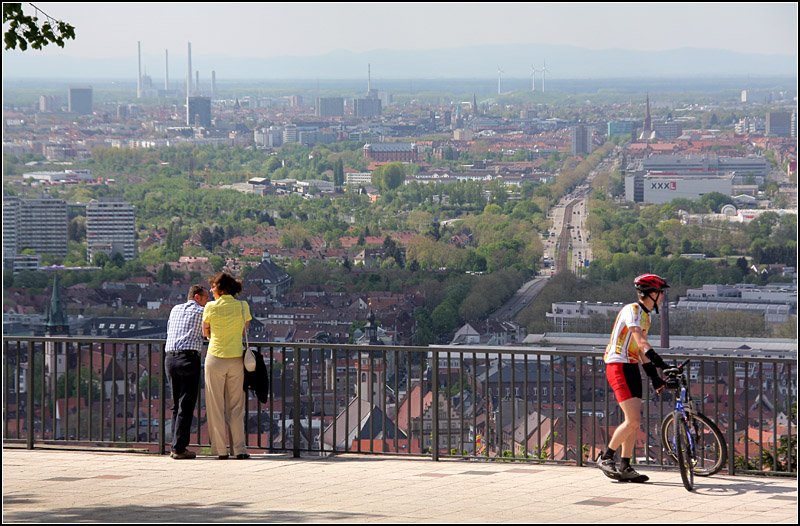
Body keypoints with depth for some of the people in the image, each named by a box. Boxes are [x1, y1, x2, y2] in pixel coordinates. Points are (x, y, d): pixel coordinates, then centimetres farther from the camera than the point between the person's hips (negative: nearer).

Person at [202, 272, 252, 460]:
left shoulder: (211, 307, -6)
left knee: (216, 407, 6)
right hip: (236, 358, 2)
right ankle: (239, 449, 5)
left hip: (216, 358, -2)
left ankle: (220, 449, 5)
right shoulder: (243, 307, -1)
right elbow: (245, 331, 8)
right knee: (236, 406, 9)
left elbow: (205, 333, 6)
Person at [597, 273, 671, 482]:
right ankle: (606, 458, -2)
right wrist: (659, 363, -37)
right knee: (633, 420, -15)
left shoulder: (645, 316, 17)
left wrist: (654, 376, 15)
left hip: (631, 368, 10)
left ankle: (625, 467, 10)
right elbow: (641, 342, -27)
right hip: (618, 367, -10)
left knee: (634, 422, 6)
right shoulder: (632, 310, -13)